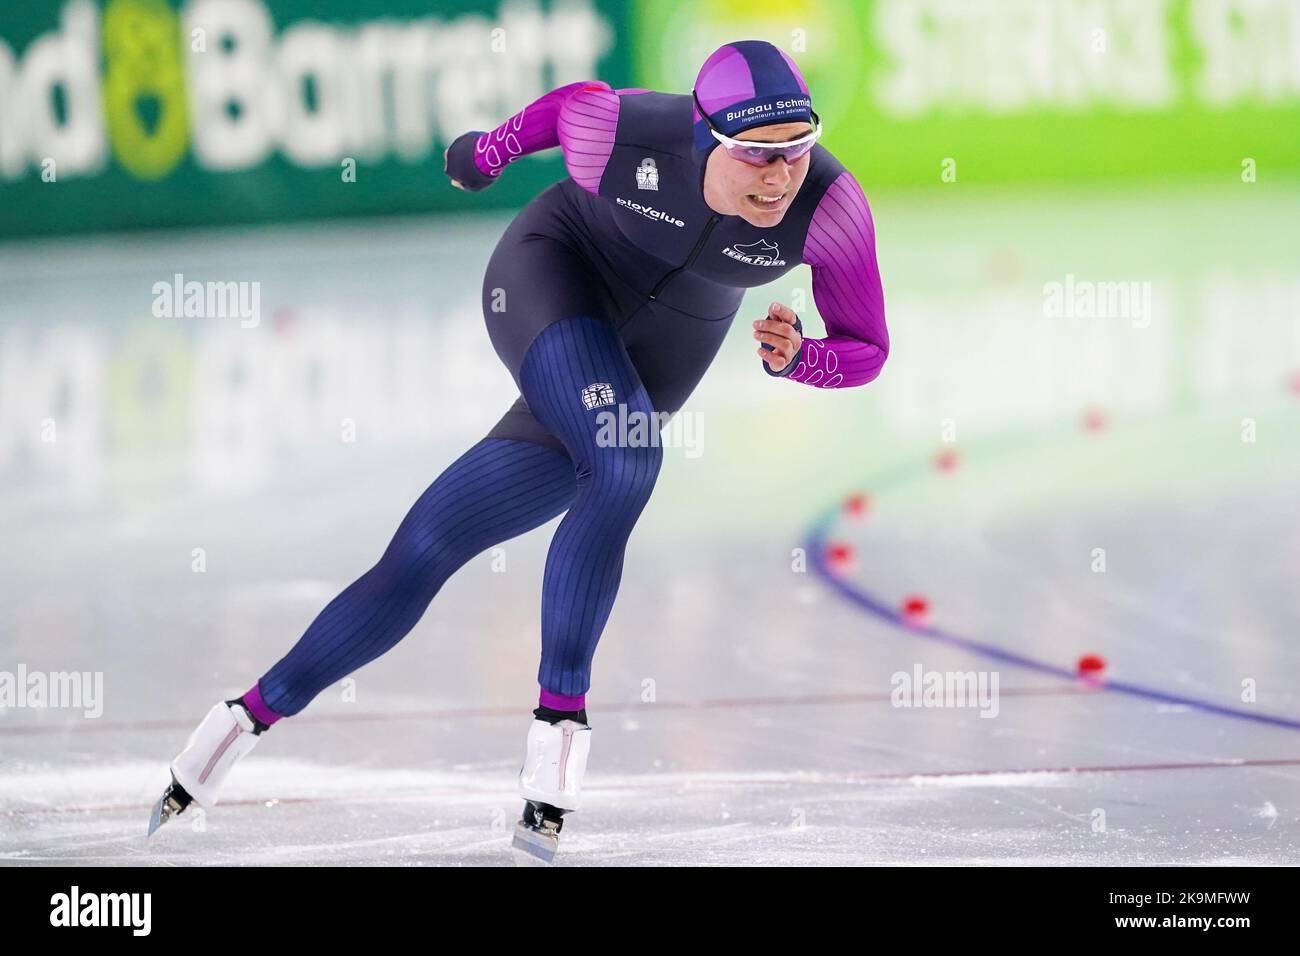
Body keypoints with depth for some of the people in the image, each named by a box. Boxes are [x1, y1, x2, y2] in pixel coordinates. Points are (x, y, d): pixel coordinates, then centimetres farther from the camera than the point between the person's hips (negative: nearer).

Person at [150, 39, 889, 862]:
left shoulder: (832, 206, -26)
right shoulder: (621, 133, -29)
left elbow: (866, 349, -12)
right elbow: (569, 101, -4)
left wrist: (795, 358, -34)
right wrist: (489, 151, 16)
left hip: (664, 351, 2)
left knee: (429, 546, -3)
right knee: (623, 465, -32)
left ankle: (259, 711, 6)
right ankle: (561, 710, -16)